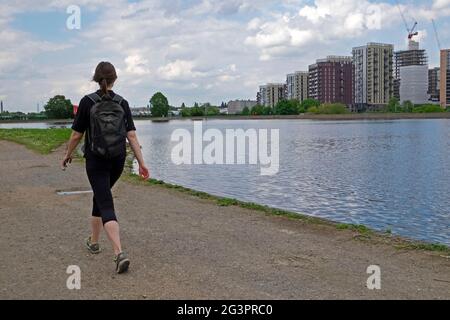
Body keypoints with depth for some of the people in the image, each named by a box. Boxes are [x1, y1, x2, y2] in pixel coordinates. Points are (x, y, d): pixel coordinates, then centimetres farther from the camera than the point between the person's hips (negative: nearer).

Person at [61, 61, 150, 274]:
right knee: (101, 196, 25)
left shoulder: (87, 102, -9)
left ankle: (119, 253, -21)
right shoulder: (122, 104, -1)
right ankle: (93, 241, 40)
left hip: (95, 161, -4)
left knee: (106, 205, -5)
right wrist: (141, 163, -4)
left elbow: (76, 136, -6)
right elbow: (132, 136, -6)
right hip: (118, 161, 4)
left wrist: (68, 155, 11)